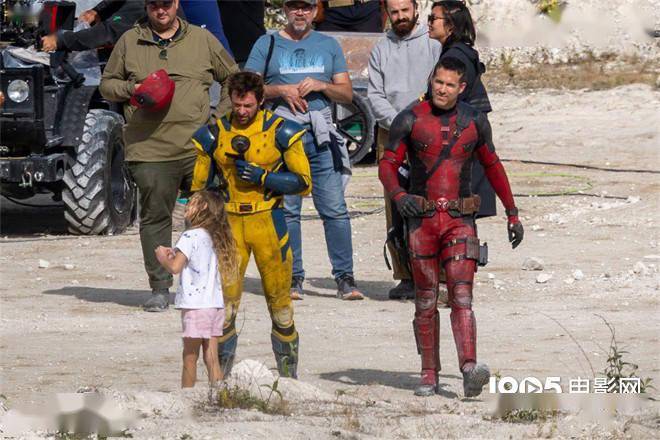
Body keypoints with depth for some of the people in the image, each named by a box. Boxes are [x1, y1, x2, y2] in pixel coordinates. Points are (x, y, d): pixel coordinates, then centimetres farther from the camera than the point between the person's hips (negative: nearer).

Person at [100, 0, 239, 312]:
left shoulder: (202, 40, 10)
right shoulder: (129, 42, 10)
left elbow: (233, 78, 17)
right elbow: (107, 84, 16)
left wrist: (221, 116, 4)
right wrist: (132, 89, -5)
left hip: (199, 148, 0)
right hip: (149, 150, 0)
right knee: (155, 218, 0)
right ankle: (160, 288, 6)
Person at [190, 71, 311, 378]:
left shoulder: (280, 132, -2)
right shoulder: (214, 134, 5)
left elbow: (303, 182, -1)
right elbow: (199, 186, 14)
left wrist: (263, 177, -14)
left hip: (268, 222, -1)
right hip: (229, 223, 1)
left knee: (279, 300, 3)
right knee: (224, 298, -6)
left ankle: (288, 371, 15)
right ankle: (221, 372, 1)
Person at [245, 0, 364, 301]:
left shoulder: (329, 45, 17)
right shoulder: (267, 45, 13)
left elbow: (347, 94, 14)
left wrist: (320, 85, -4)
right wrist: (280, 90, -7)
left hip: (321, 134, 1)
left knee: (335, 208, -6)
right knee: (286, 209, -3)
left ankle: (345, 277, -4)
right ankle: (292, 278, 2)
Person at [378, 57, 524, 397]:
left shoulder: (474, 121, 7)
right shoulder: (410, 120, 0)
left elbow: (492, 166, 19)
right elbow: (387, 165, 0)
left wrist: (512, 213, 20)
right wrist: (398, 195, -22)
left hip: (460, 219, 0)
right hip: (421, 218, 0)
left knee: (461, 297, -13)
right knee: (426, 301, 5)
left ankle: (469, 370, -28)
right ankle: (429, 375, 14)